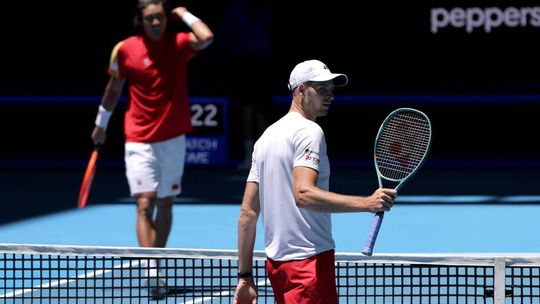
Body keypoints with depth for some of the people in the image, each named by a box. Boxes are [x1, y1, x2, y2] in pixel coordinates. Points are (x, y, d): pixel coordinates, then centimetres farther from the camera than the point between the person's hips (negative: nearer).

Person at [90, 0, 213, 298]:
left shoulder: (178, 44, -4)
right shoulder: (125, 50, -4)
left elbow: (206, 38, -27)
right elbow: (114, 89, 11)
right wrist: (101, 124, 19)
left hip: (173, 139, 2)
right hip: (139, 141, -2)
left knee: (165, 204, 11)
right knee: (145, 204, -14)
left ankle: (155, 266, 25)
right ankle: (152, 272, -22)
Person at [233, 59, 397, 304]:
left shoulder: (266, 136, 17)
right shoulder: (309, 131, -9)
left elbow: (248, 212, 15)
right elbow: (303, 194, -24)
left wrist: (245, 276, 16)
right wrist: (367, 203, -29)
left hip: (276, 263, 9)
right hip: (310, 259, -9)